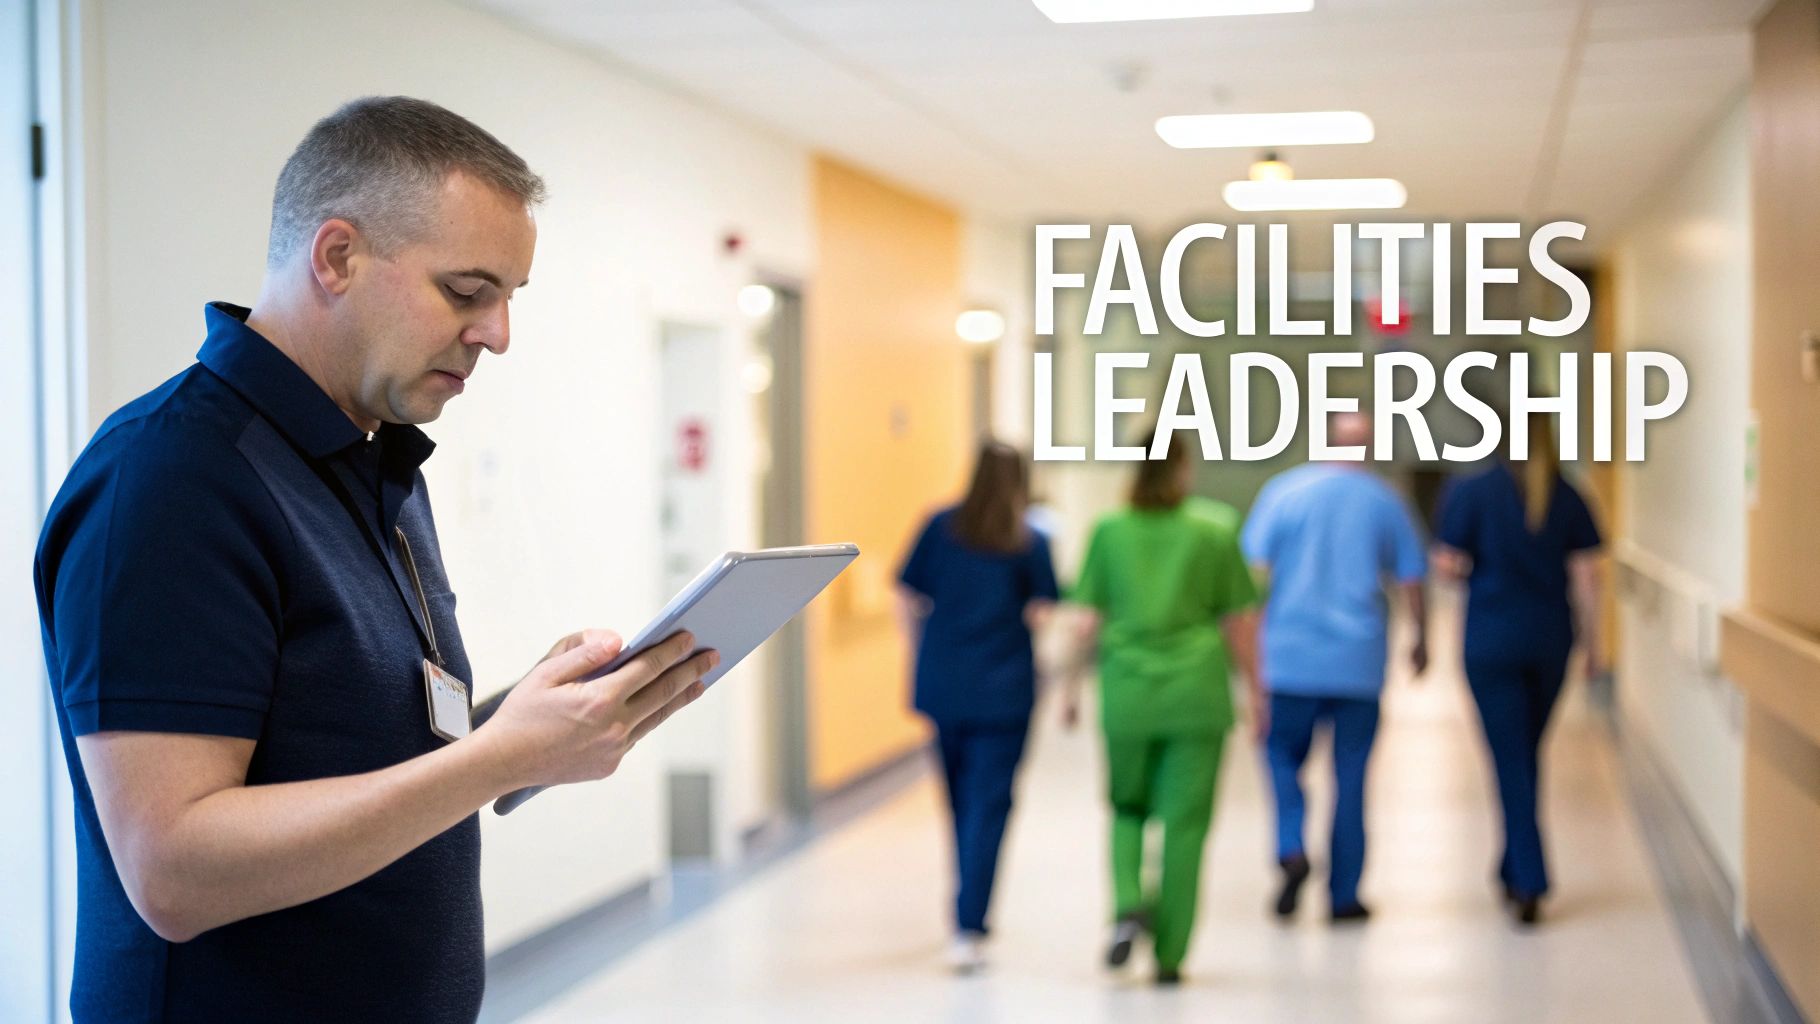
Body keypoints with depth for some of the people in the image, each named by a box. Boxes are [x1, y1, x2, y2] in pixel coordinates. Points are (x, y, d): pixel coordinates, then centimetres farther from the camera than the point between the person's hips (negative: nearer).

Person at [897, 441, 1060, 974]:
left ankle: (970, 911, 31)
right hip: (1004, 690, -3)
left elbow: (908, 599, 4)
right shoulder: (1031, 542, -4)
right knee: (988, 806, -1)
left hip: (941, 686, 3)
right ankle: (967, 930, -8)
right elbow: (1042, 612, -11)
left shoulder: (940, 527, 3)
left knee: (960, 799, 18)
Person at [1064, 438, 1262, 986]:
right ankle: (1169, 956, 6)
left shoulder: (1109, 531, 3)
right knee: (1185, 822, 4)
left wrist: (1072, 688, 10)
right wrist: (1256, 690, 10)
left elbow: (1088, 618, 2)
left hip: (1127, 693, 1)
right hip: (1196, 693, -1)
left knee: (1127, 806, 20)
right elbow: (1240, 621, 2)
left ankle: (1129, 904, -4)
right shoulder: (1215, 532, 1)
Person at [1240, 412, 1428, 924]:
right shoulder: (1385, 502, 4)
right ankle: (1344, 894, 10)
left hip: (1291, 657, -1)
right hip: (1359, 662, 1)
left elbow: (1254, 571, -5)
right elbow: (1410, 580, 7)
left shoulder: (1284, 490, 1)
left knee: (1283, 754, 14)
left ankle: (1292, 849, -9)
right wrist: (1421, 639, 21)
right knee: (1350, 776, 7)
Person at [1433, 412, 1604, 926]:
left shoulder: (1472, 491, -6)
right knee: (1528, 754, 18)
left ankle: (1530, 884, -10)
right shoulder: (1568, 498, 2)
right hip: (1550, 640, 3)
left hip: (1491, 641, -3)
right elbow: (1585, 577, 0)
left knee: (1510, 760, -1)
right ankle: (1514, 870, 28)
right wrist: (1591, 643, 6)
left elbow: (1449, 566, -8)